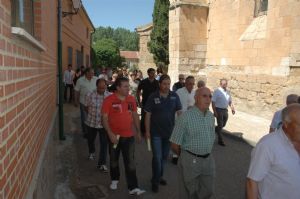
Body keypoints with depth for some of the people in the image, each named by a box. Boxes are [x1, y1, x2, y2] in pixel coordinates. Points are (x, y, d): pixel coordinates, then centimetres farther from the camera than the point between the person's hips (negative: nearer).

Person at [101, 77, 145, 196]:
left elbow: (135, 115, 9)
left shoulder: (131, 99, -1)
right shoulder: (109, 100, -13)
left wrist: (138, 131, 10)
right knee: (114, 160, 18)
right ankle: (115, 179, 41)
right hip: (115, 135, -2)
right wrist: (110, 133, -21)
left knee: (130, 162, 2)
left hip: (129, 136, 2)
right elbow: (104, 118, -13)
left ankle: (133, 187, 7)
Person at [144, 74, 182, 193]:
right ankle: (155, 181, 18)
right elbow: (148, 115, -6)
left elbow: (179, 112, 2)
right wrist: (147, 131, -7)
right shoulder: (153, 97, -10)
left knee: (164, 156, 18)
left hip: (169, 132, 3)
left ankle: (159, 176, 38)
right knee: (157, 157, 1)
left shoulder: (174, 96, -4)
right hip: (156, 132, -3)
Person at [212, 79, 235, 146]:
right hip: (219, 110, -6)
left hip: (225, 110, 6)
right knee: (220, 125, -1)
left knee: (223, 125, 15)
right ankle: (220, 140, 9)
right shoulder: (217, 91, -9)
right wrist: (215, 111, -18)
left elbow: (230, 101, 19)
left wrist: (232, 108, 4)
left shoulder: (227, 92, 10)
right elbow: (213, 102, -13)